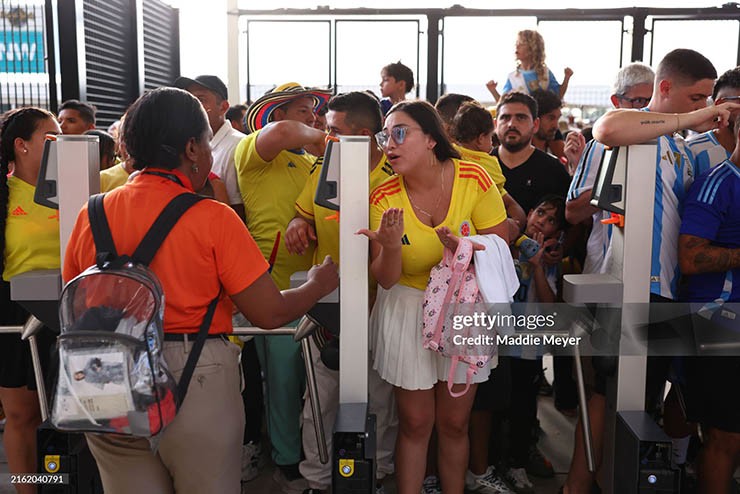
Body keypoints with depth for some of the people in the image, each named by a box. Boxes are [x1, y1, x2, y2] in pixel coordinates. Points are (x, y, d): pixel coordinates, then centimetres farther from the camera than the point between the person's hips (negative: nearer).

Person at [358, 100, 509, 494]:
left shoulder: (474, 179, -14)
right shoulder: (385, 198, -12)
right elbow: (386, 280, -11)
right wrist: (391, 247, -31)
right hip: (408, 310, 0)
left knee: (454, 423, 14)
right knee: (415, 424, 9)